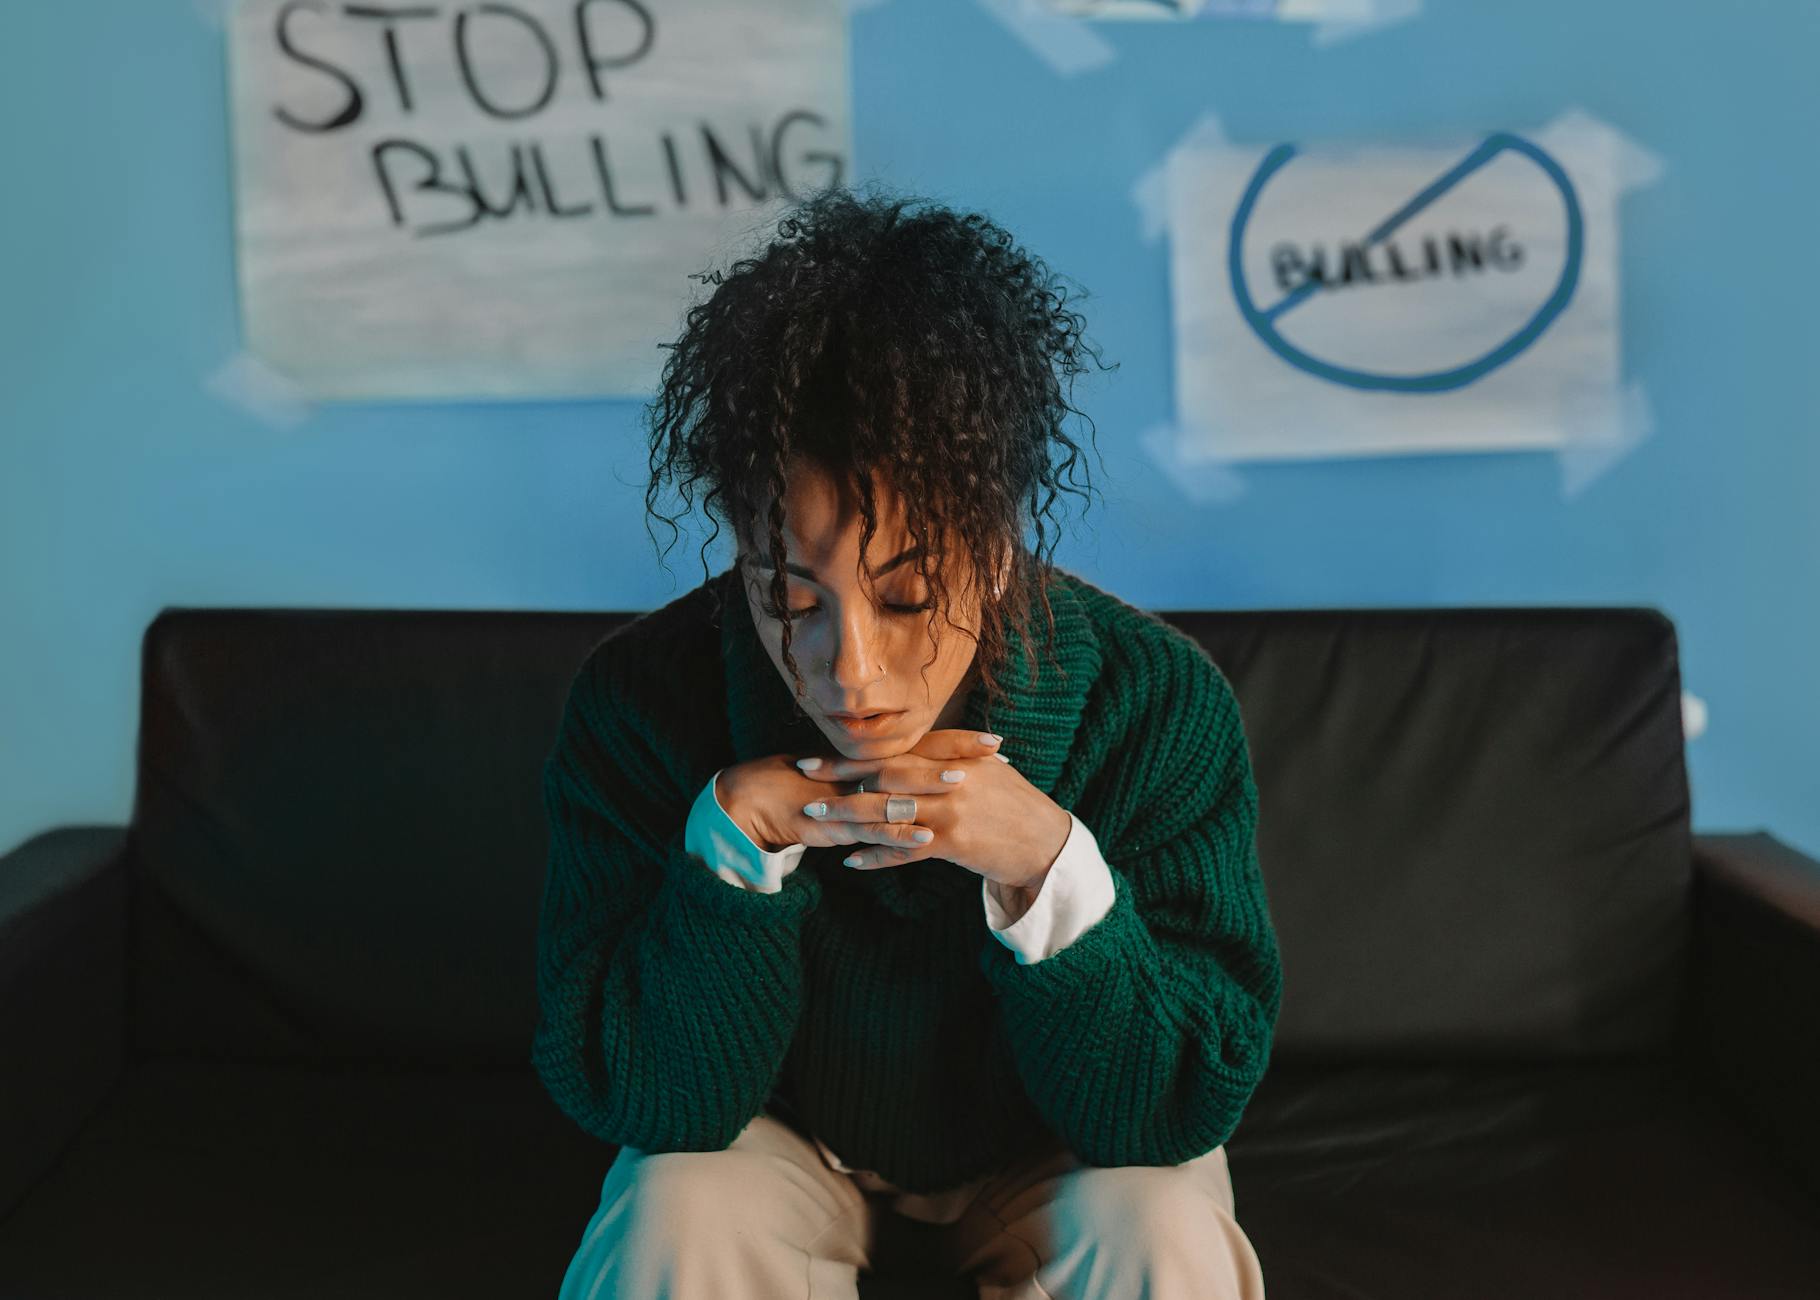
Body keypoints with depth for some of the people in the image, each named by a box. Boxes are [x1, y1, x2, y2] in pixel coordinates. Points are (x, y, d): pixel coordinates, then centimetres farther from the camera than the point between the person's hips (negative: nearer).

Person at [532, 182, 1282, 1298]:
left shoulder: (1160, 703, -28)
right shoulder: (641, 700, -26)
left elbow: (1186, 1108, -24)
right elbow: (640, 1099, -22)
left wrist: (1048, 865, -41)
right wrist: (734, 833, -37)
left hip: (1050, 1143, 0)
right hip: (778, 1130, 1)